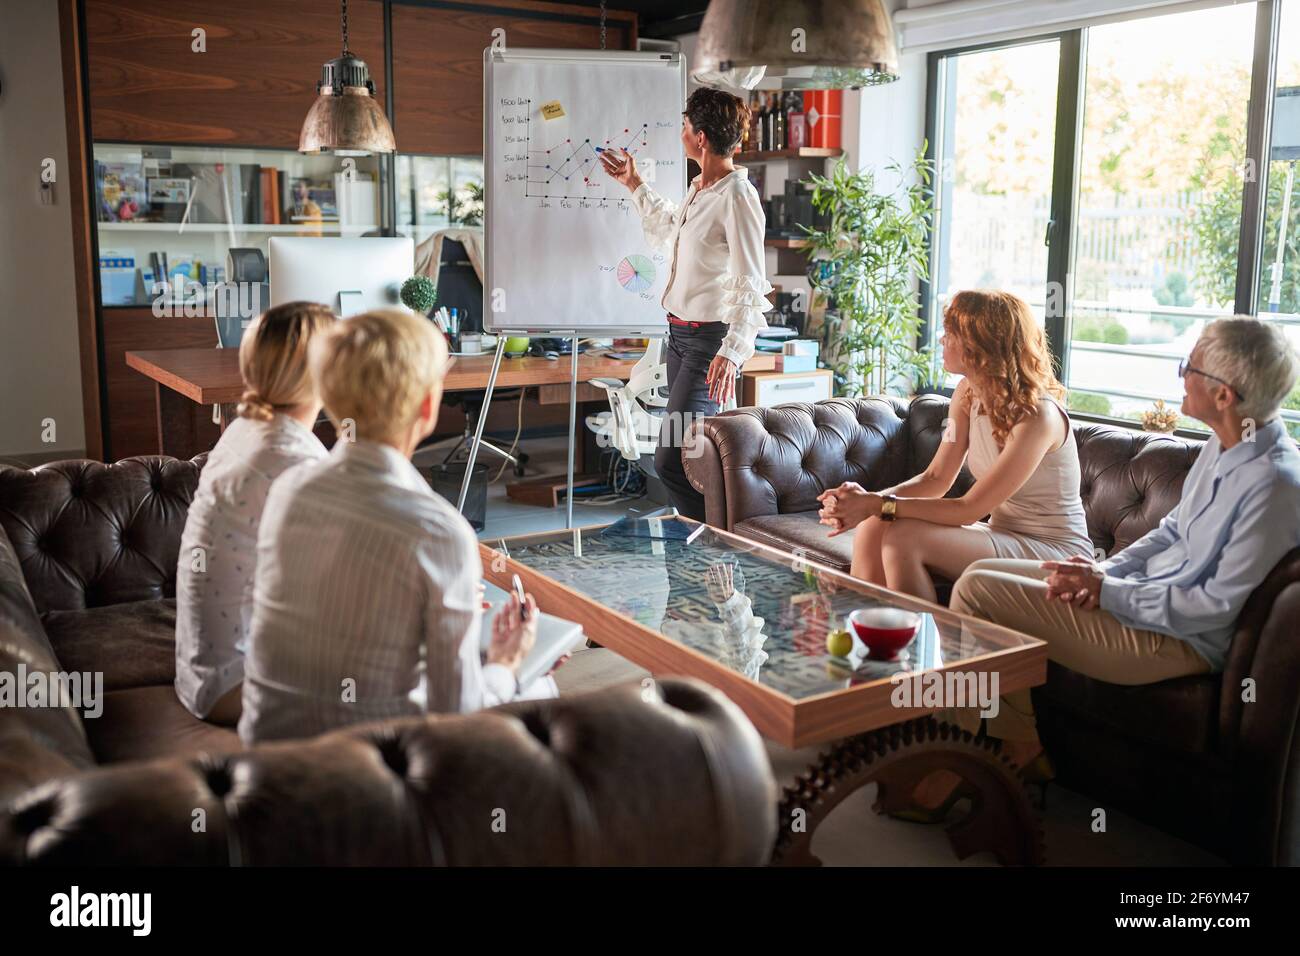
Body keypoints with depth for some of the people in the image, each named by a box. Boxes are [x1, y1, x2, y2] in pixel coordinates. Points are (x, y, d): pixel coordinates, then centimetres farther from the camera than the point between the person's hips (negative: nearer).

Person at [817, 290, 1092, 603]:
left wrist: (879, 505, -24)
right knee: (871, 529, -12)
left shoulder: (1037, 416, -23)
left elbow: (968, 510, -22)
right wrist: (868, 499, -15)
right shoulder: (968, 393, 2)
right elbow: (937, 478, 2)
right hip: (1004, 536, 8)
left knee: (904, 538, -26)